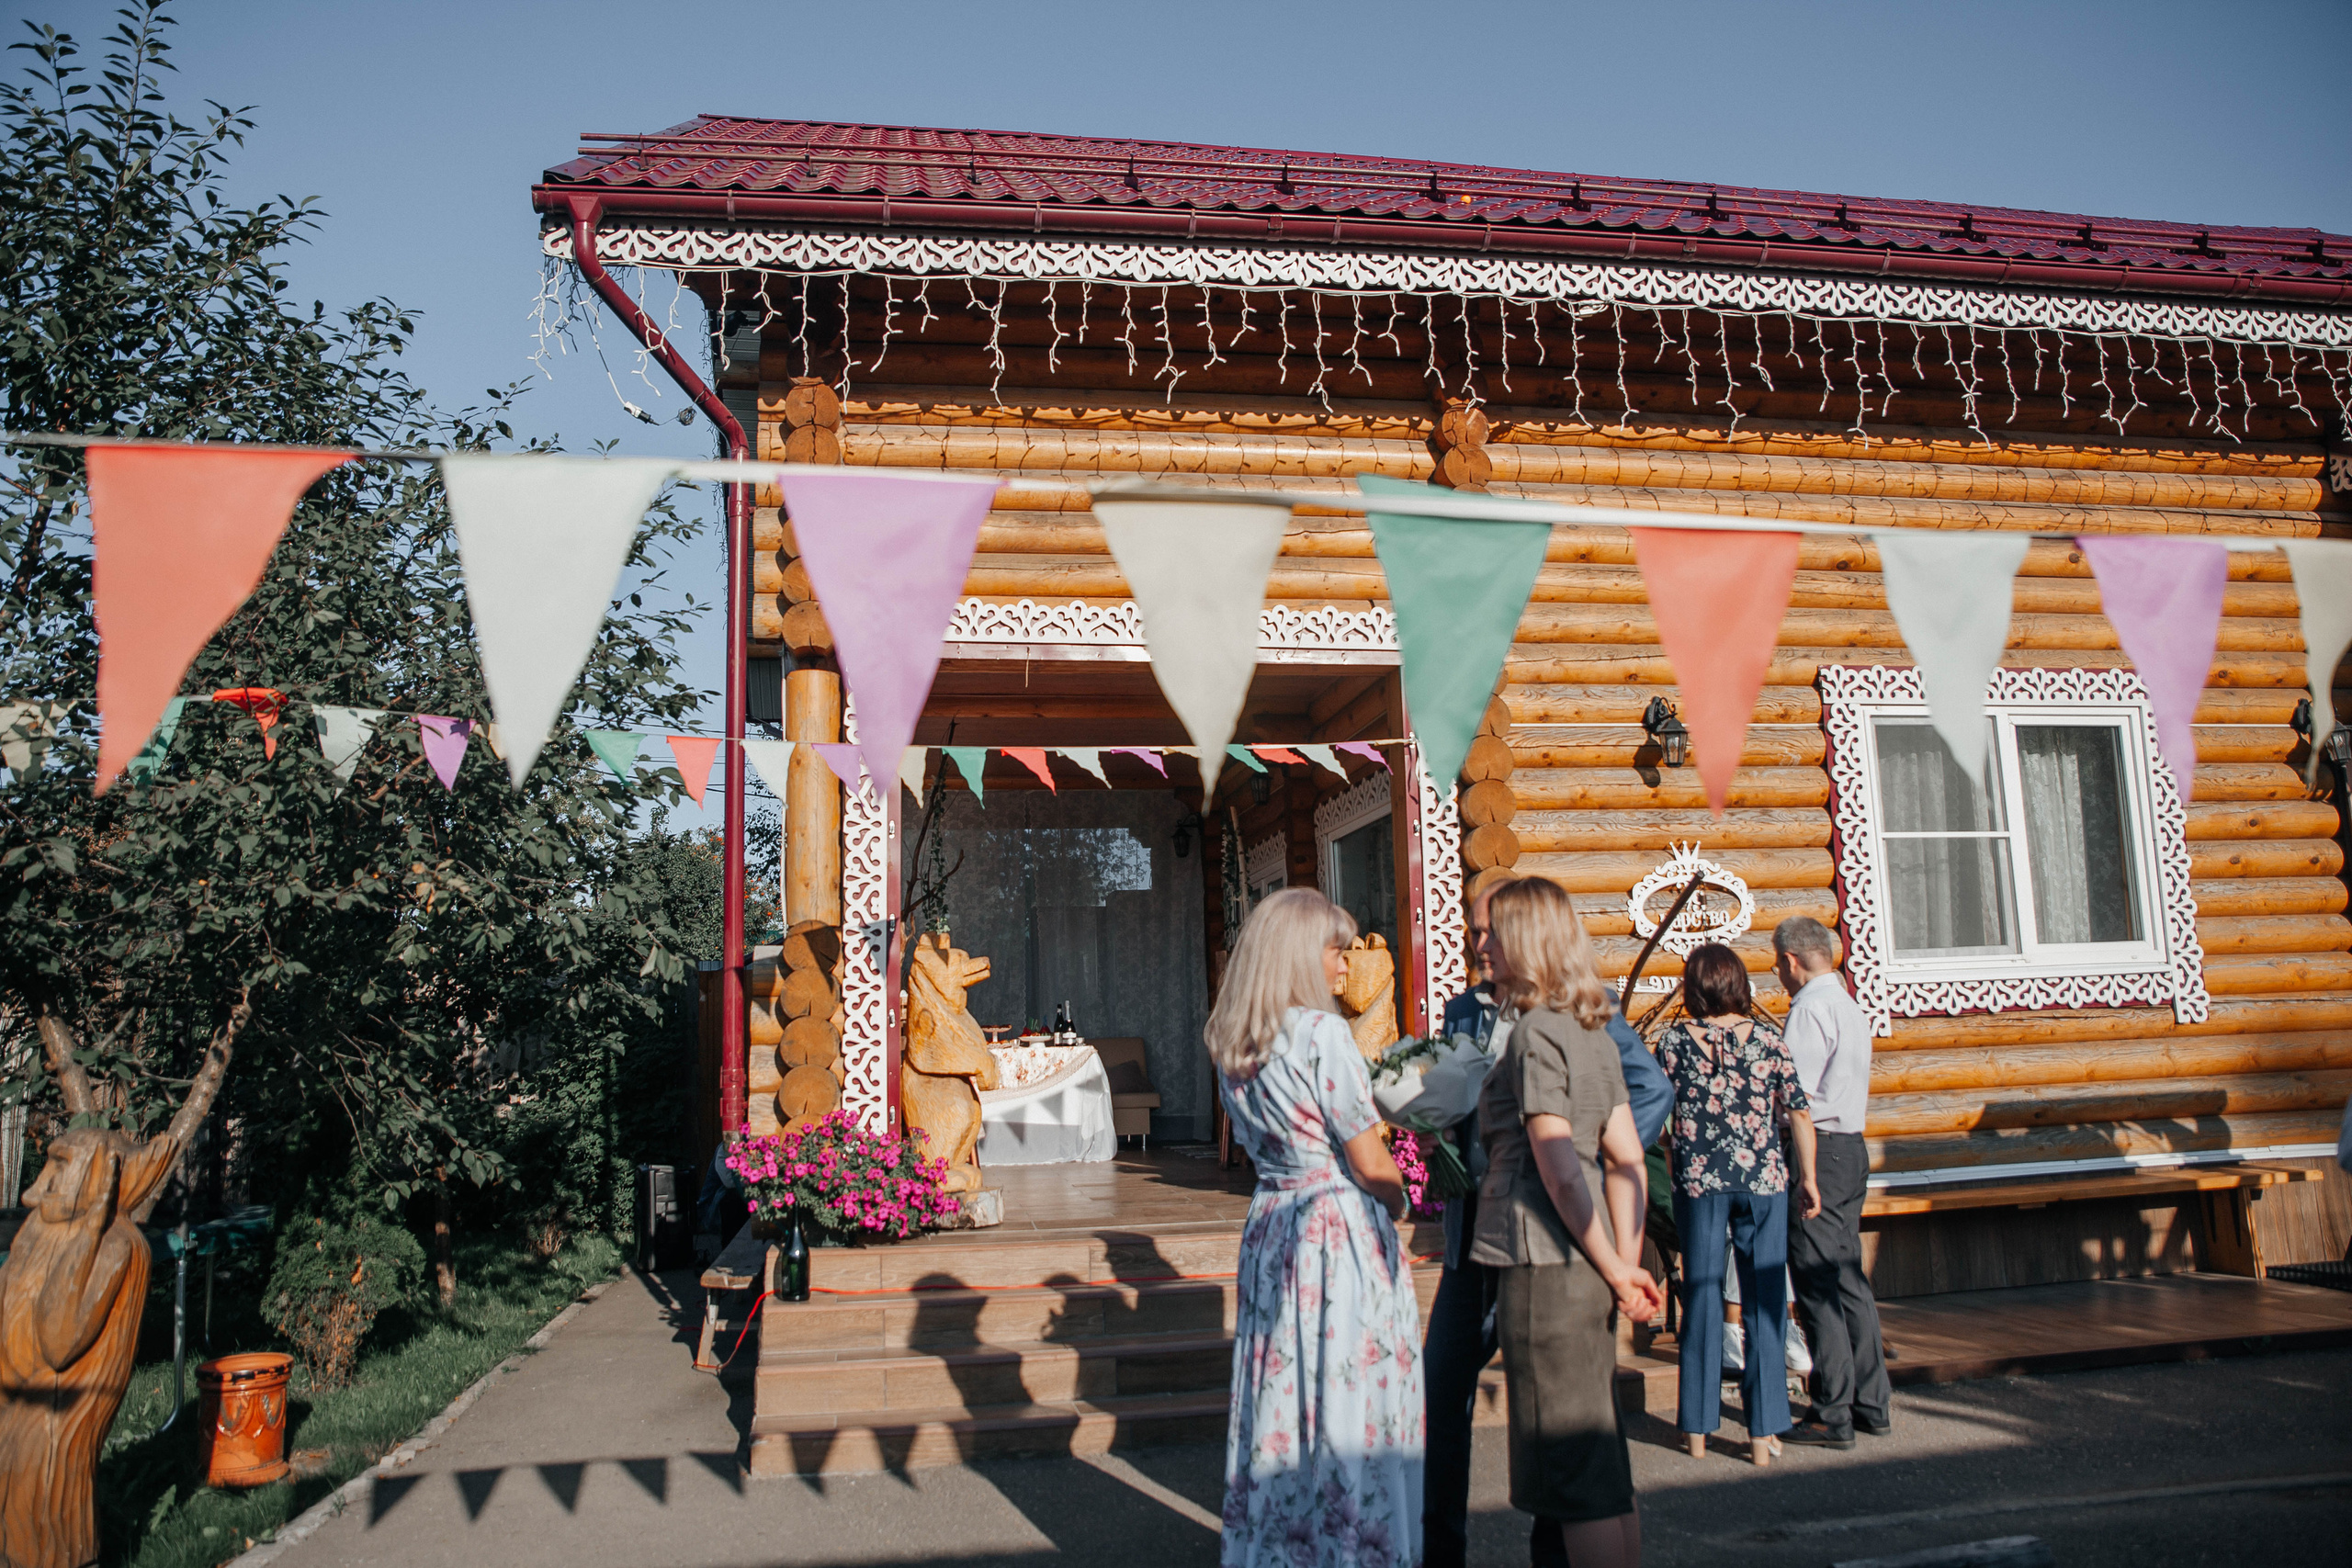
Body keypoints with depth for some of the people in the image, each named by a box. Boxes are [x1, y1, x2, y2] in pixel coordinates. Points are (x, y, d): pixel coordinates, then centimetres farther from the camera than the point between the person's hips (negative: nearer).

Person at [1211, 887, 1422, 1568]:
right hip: (1342, 1237, -7)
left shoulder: (1232, 1045, 6)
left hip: (1270, 1228, 7)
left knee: (1281, 1396, 15)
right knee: (1352, 1410, 3)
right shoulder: (1321, 1033, -17)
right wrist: (1397, 1202, 6)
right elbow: (1371, 1164, -14)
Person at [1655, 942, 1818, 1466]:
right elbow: (1799, 1113, -1)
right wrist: (1808, 1178, 8)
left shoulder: (1674, 1041, -3)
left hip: (1698, 1182, 0)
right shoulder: (1767, 1036, -2)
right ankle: (1763, 1433, 11)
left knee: (1702, 1299, 10)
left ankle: (1697, 1429, 17)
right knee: (1765, 1301, 7)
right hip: (1763, 1180, 0)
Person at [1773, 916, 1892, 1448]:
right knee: (1849, 1278, 15)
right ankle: (1872, 1403, 20)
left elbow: (1794, 1095, -19)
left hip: (1816, 1150, -9)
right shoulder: (1850, 1006, 15)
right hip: (1851, 1146, 9)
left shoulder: (1809, 1010, -15)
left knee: (1818, 1287, -4)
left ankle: (1834, 1416, 0)